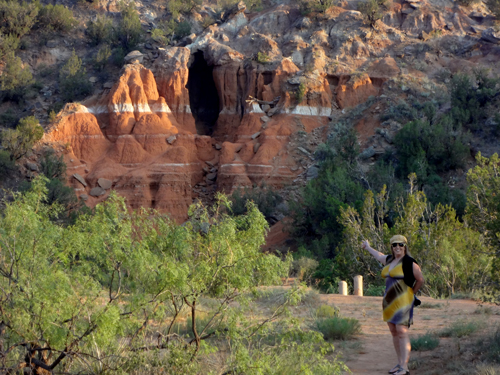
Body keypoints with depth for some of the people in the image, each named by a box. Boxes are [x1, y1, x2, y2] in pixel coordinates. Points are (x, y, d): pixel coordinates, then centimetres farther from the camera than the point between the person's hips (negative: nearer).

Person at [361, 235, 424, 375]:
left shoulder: (409, 262, -9)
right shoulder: (390, 260, 13)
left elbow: (420, 280, -2)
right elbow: (379, 256, 36)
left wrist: (411, 293, 10)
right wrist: (368, 247, 53)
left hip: (403, 301, -8)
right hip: (390, 301, 8)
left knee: (402, 332, -13)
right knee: (394, 332, 9)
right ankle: (400, 363, 17)